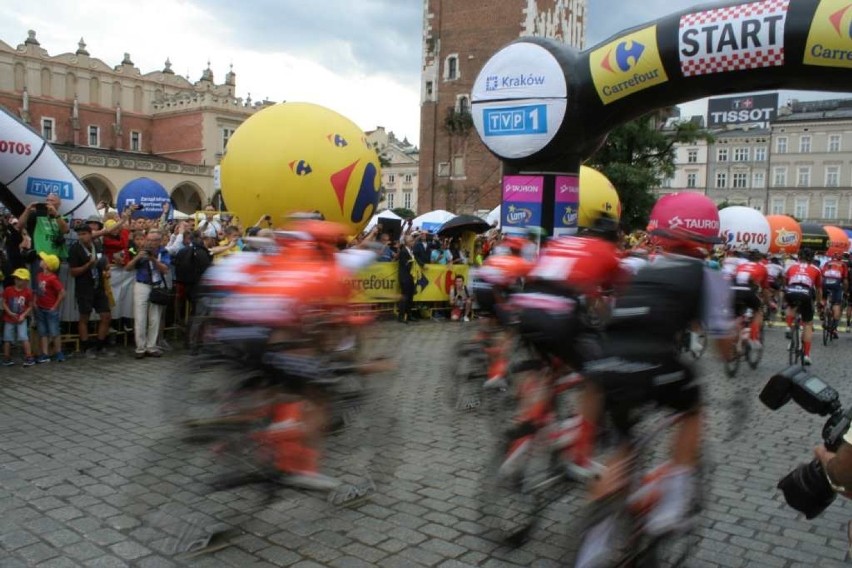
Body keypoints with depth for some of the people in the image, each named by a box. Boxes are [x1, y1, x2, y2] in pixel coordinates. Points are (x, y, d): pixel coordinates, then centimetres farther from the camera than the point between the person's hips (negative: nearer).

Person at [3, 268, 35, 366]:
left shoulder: (28, 292, -8)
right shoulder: (8, 290, -6)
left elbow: (30, 306, 0)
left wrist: (23, 315, -12)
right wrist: (10, 312, -14)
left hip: (21, 319, -2)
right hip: (9, 319, 2)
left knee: (24, 337, -11)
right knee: (7, 339, 9)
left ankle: (29, 358, -6)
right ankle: (7, 358, 21)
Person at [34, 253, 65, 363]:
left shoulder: (52, 278, -18)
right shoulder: (40, 275, 4)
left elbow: (62, 293, -20)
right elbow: (38, 291, 17)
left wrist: (55, 306, -13)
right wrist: (35, 302, 6)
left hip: (51, 310, -7)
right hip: (40, 309, 7)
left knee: (54, 332, 2)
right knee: (42, 333, 8)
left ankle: (58, 353, 14)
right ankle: (45, 355, 13)